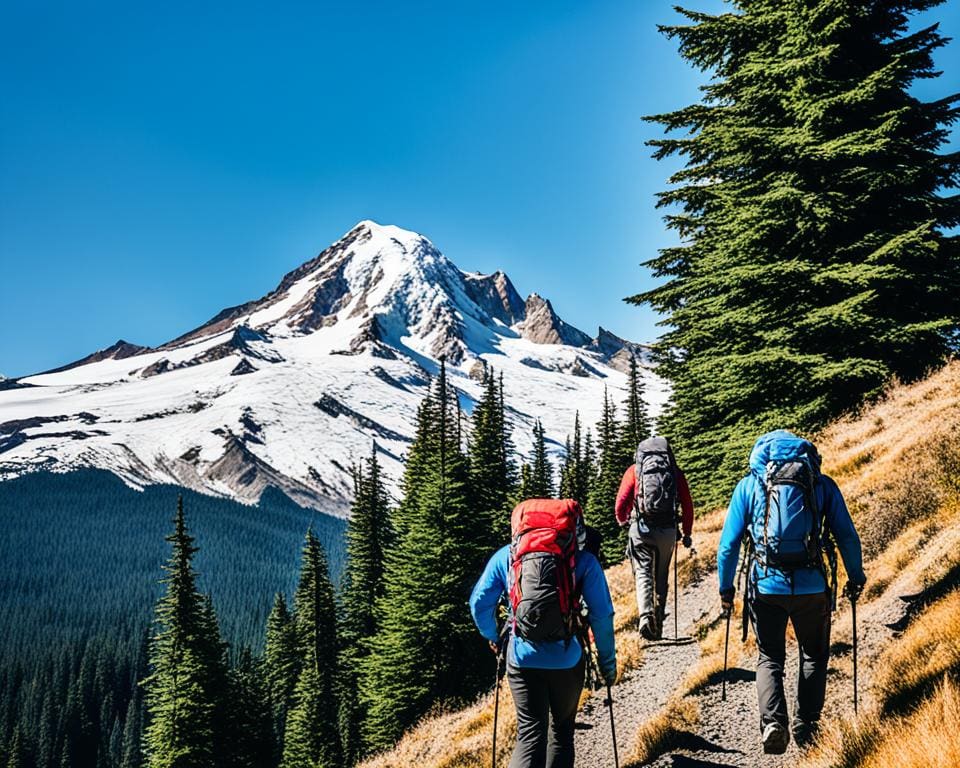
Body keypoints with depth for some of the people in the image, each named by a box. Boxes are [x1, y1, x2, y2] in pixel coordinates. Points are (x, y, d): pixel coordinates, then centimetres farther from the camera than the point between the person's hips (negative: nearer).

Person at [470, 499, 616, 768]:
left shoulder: (506, 555, 5)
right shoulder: (584, 560, -1)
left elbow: (479, 602, 6)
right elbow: (602, 614, -4)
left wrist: (492, 636, 24)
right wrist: (607, 661, 7)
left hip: (522, 658, 1)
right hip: (567, 659, 0)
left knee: (530, 736, 2)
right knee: (561, 732, 19)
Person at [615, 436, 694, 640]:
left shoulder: (635, 470, 7)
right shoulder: (676, 472, 10)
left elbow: (621, 502, 1)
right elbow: (688, 505, 8)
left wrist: (622, 522, 20)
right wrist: (687, 533, 17)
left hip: (640, 530, -2)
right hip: (668, 531, 2)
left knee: (643, 574, -3)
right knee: (662, 577, 16)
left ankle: (646, 615, -26)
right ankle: (659, 621, 17)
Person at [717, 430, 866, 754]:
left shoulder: (749, 485, 6)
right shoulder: (823, 484, 7)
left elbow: (728, 543, 3)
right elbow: (847, 537, 5)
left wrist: (725, 587, 14)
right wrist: (856, 577, 19)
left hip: (766, 586, 0)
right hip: (811, 587, 0)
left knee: (770, 658, 15)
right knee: (814, 656, 21)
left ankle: (773, 722, -5)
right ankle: (806, 725, 15)